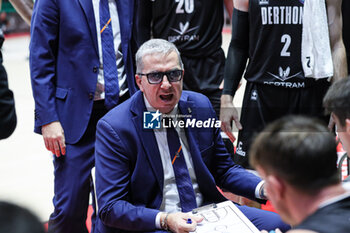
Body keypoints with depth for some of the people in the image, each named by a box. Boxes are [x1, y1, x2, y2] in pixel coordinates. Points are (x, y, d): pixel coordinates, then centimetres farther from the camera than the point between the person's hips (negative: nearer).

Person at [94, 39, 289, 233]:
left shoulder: (200, 106, 6)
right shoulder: (113, 127, -11)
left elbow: (224, 169, 16)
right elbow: (110, 207, -13)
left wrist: (263, 188, -3)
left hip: (207, 213, 5)